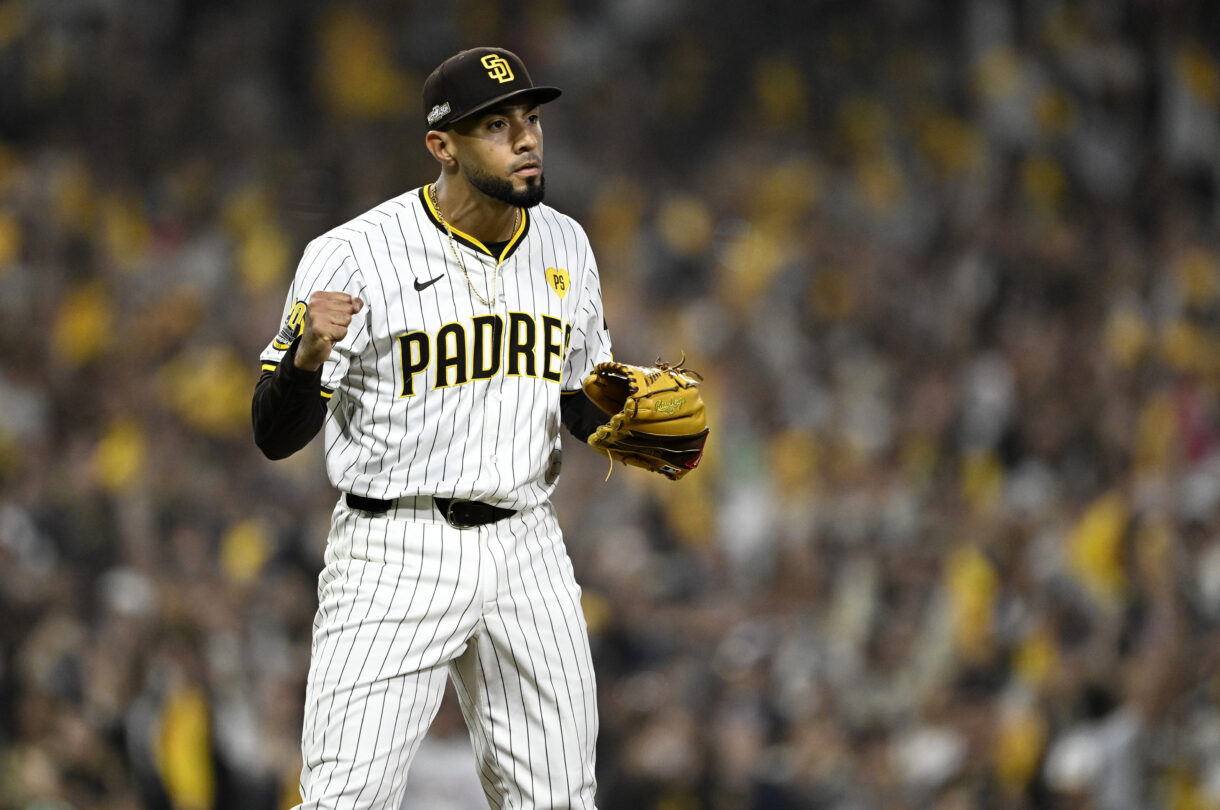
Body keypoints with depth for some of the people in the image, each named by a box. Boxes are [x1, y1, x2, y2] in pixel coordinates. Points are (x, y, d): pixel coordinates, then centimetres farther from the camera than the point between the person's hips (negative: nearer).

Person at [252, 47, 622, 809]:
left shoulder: (564, 246, 8)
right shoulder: (353, 256, -11)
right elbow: (276, 437, -11)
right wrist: (307, 354, -31)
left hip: (527, 549, 5)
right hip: (396, 549, -5)